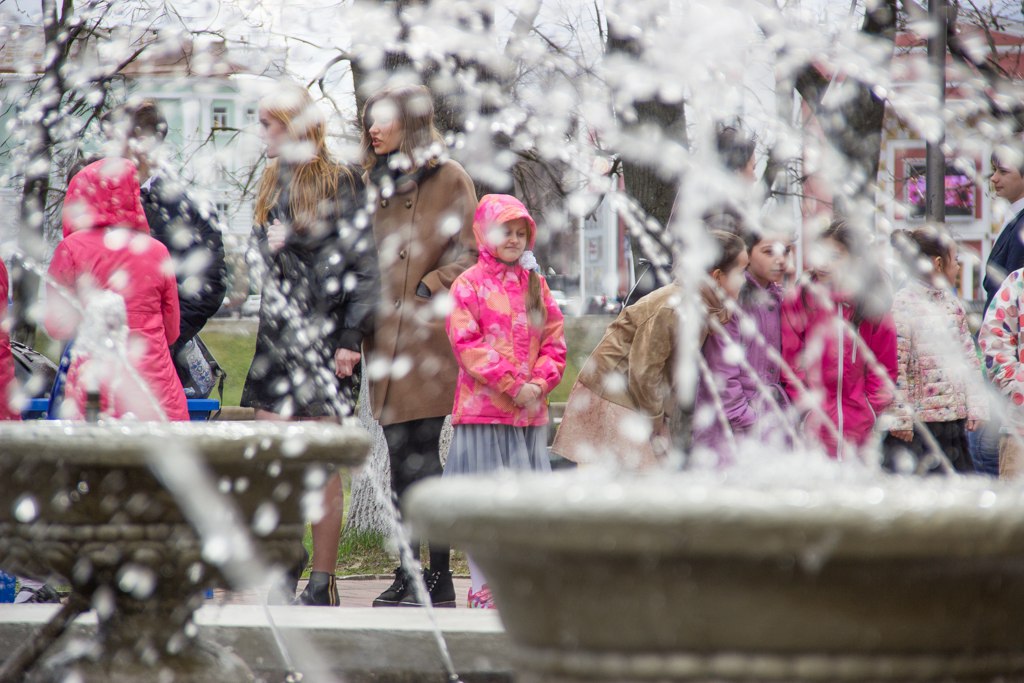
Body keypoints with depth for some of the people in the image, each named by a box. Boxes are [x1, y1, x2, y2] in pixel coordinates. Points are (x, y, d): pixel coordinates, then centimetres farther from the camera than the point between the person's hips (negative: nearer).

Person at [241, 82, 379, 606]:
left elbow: (361, 263, -8)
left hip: (324, 331, -7)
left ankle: (323, 582, -1)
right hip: (278, 328, 7)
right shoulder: (272, 183, 16)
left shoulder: (340, 184, -5)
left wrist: (351, 336, -13)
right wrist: (270, 247, -2)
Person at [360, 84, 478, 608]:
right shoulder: (378, 183, 19)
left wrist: (428, 289, -15)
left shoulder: (447, 178, -1)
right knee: (400, 460, 8)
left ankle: (438, 579, -4)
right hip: (386, 338, 7)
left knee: (422, 458, -8)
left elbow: (471, 254, -5)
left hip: (427, 338, -7)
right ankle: (409, 571, 12)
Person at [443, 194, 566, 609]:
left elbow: (554, 342, 11)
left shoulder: (535, 284, 13)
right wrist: (512, 385, -14)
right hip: (483, 406, -4)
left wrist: (539, 383, -7)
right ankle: (482, 587, 3)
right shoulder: (470, 284, -2)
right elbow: (467, 344, -10)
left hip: (530, 410, 5)